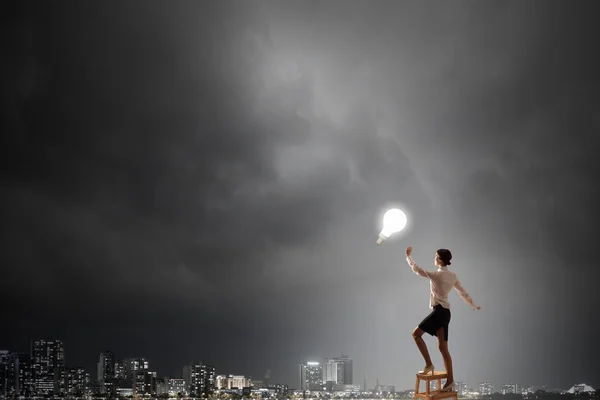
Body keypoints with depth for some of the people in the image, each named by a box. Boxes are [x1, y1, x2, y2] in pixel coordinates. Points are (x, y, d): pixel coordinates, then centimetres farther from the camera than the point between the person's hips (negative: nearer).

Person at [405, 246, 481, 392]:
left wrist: (408, 256, 5)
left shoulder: (437, 274, -12)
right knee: (443, 347, 6)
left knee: (416, 334, -2)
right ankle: (450, 381, 4)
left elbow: (417, 269, -8)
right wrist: (474, 306, 31)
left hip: (439, 311, -8)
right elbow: (463, 293, 18)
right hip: (445, 312, 8)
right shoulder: (453, 276, 11)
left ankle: (428, 364, -5)